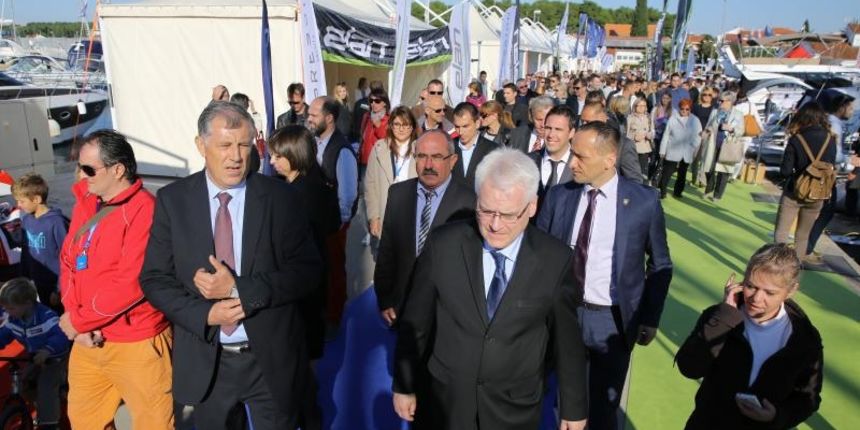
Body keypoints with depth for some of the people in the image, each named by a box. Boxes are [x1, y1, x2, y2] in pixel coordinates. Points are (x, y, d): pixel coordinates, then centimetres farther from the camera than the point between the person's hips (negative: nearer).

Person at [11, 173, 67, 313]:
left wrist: (60, 289, -16)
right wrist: (24, 278, 10)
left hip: (55, 283, -6)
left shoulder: (55, 222, -20)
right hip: (38, 283, 6)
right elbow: (26, 249, 10)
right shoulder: (26, 219, 1)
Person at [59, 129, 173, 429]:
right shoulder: (84, 203, 7)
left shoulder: (144, 210, -18)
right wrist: (74, 315, -6)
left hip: (136, 344, -7)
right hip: (88, 340, 8)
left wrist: (78, 320, -11)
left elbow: (131, 284, -22)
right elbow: (68, 261, 8)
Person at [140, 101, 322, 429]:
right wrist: (205, 314, -18)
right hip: (204, 360, 1)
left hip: (272, 358, -1)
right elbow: (154, 278, -2)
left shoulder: (281, 197, -8)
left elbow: (307, 271, -11)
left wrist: (239, 289, -21)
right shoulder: (173, 200, -4)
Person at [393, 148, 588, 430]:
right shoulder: (443, 245, -14)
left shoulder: (556, 259, -14)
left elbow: (566, 338, -4)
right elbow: (415, 322, -5)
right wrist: (404, 385, 3)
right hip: (445, 400, 1)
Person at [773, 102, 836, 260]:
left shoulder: (796, 140, -14)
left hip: (794, 193, -4)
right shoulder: (830, 139, -3)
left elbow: (785, 171, -14)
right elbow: (832, 168, 6)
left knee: (781, 233, 5)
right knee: (803, 237, 16)